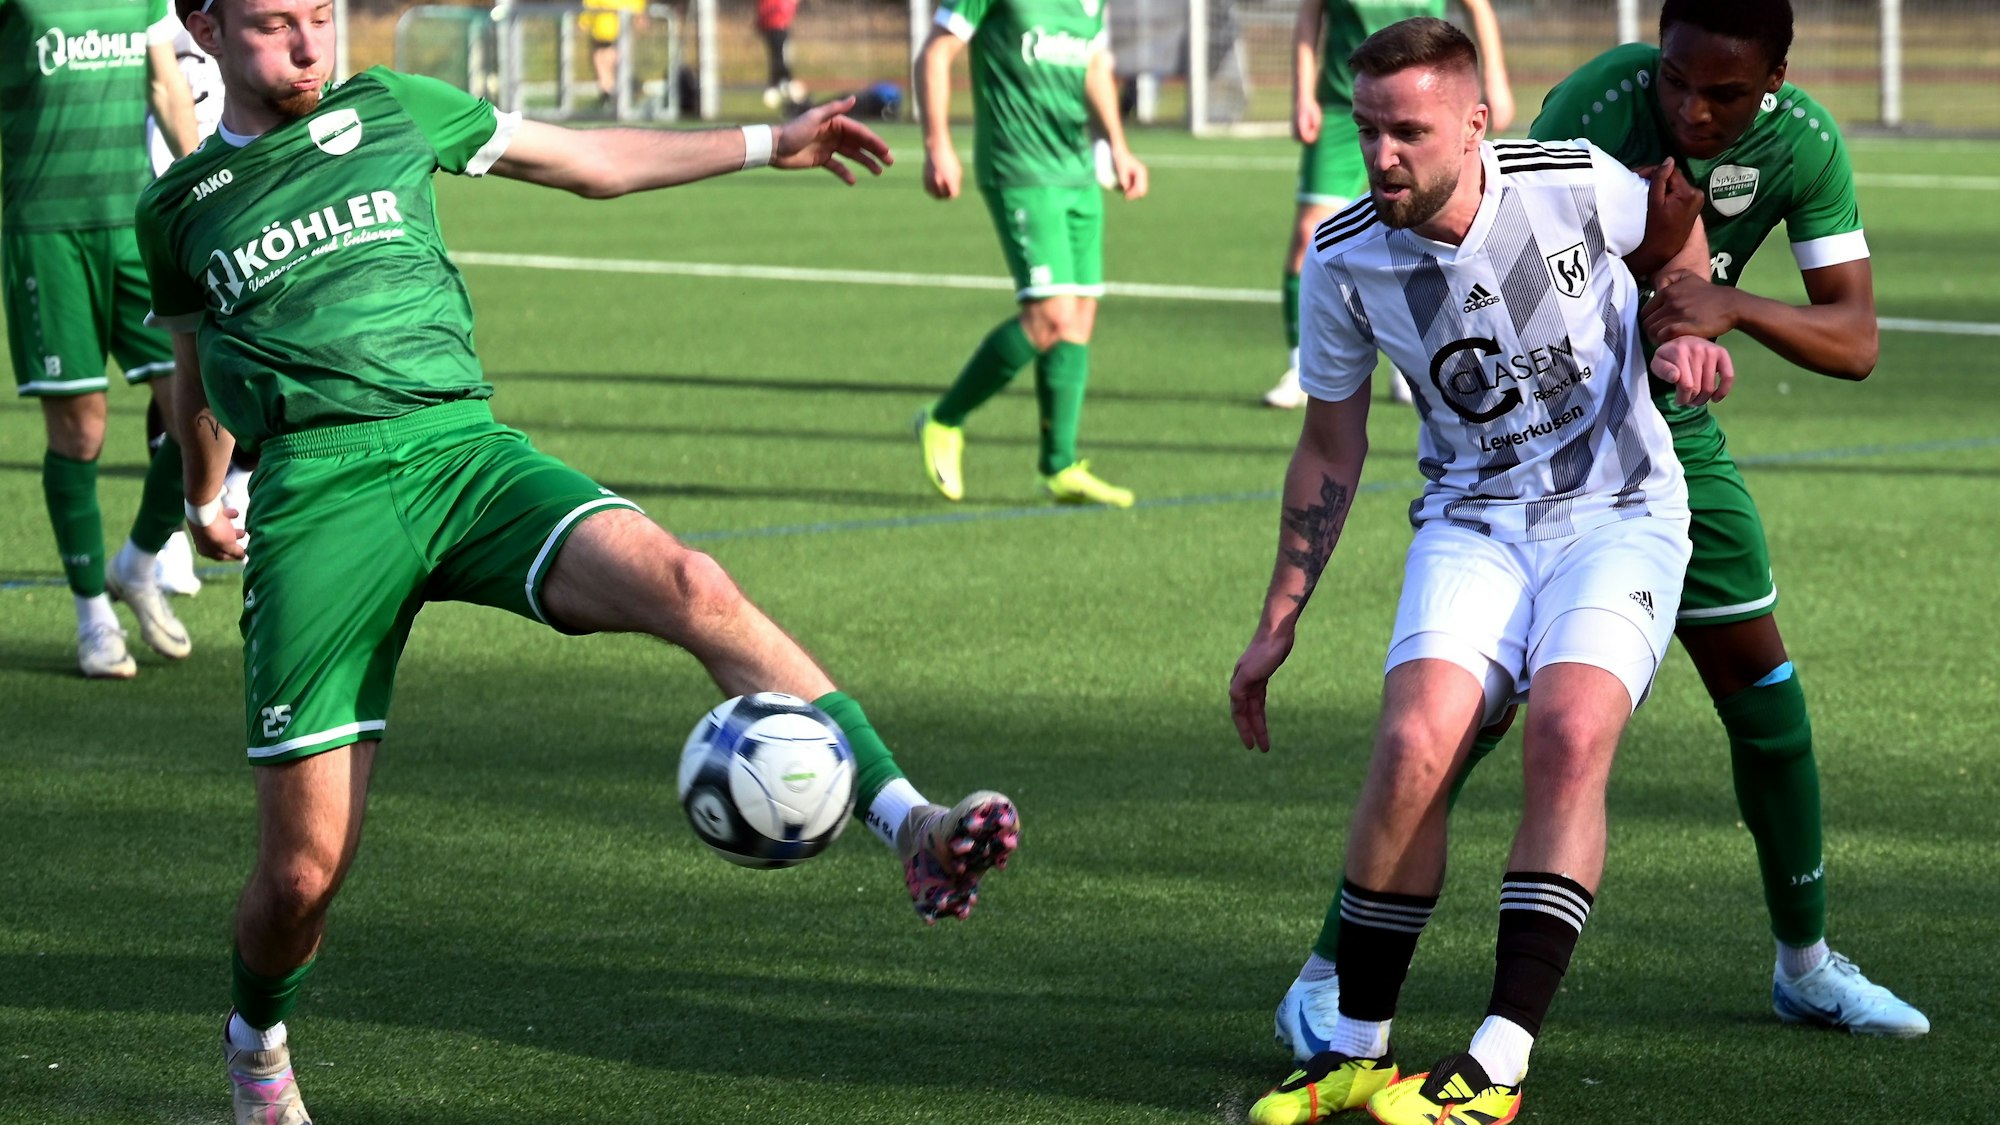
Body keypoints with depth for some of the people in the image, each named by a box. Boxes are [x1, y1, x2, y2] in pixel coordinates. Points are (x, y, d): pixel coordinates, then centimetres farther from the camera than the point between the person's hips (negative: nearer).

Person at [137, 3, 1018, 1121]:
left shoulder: (390, 109, 15)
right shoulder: (180, 207, 14)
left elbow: (588, 160, 23)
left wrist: (769, 142, 20)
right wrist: (204, 498, 45)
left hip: (460, 444, 1)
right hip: (316, 493, -1)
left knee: (688, 586, -29)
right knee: (304, 872, -5)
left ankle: (910, 825, -38)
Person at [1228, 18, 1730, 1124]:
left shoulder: (1573, 183, -14)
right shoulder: (1343, 262, -8)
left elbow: (1676, 235, 12)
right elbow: (1329, 450, 7)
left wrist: (1690, 331, -7)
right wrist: (1277, 625, 8)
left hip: (1619, 513, -2)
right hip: (1472, 523, 2)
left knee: (1568, 735, -26)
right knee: (1413, 742, -23)